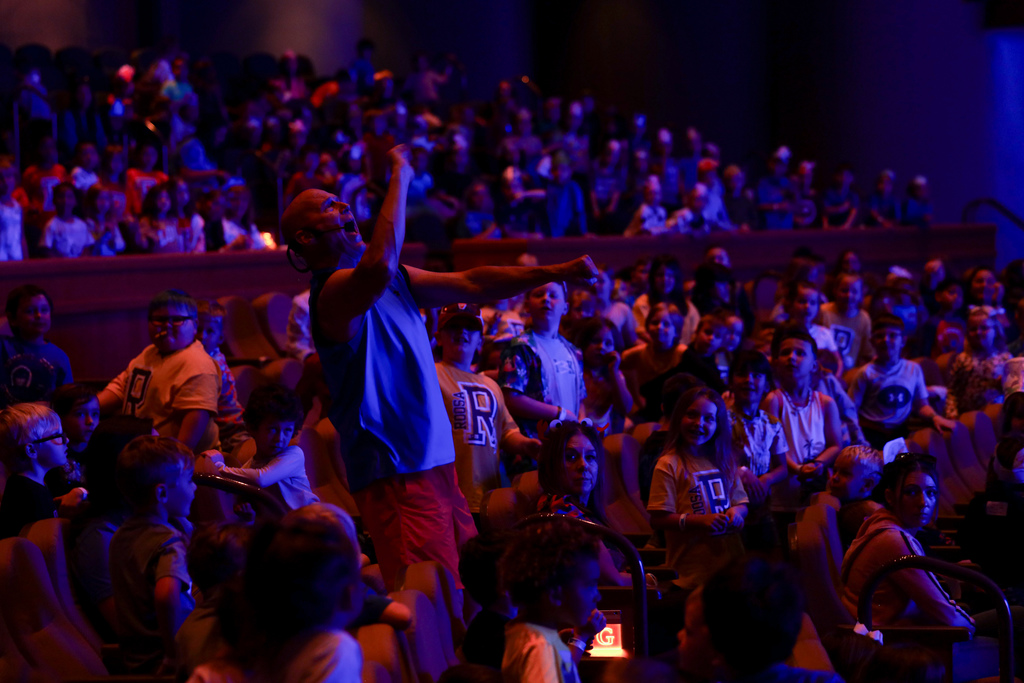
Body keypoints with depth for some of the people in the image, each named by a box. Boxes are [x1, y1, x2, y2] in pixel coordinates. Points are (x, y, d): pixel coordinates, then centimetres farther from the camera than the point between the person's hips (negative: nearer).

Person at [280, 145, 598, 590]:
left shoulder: (395, 282, 17)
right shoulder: (333, 292, -14)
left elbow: (470, 285, 18)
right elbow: (379, 266, -36)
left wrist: (553, 273, 9)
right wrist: (400, 176, -26)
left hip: (435, 464, 9)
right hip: (395, 476, -9)